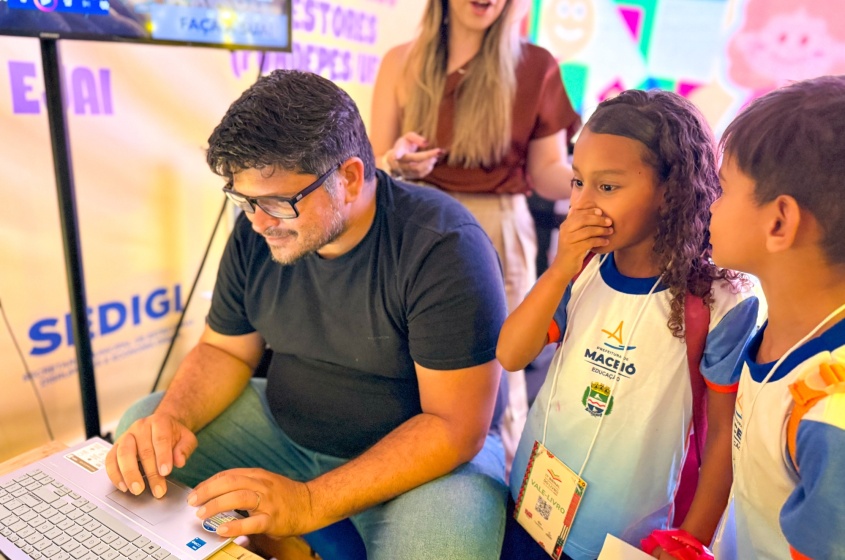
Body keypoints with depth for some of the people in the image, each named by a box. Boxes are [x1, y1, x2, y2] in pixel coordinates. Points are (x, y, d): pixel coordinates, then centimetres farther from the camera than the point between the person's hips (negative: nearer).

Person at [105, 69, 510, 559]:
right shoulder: (256, 233, -6)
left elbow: (456, 424, -25)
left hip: (424, 448, -5)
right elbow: (224, 351, 6)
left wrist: (310, 502, -32)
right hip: (286, 427, 6)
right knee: (141, 427, -1)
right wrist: (171, 416, -16)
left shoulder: (444, 247, -25)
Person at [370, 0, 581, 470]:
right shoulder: (402, 62, 5)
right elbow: (374, 165, 5)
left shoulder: (536, 65, 2)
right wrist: (398, 163, -18)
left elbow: (548, 172, 2)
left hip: (498, 234, -1)